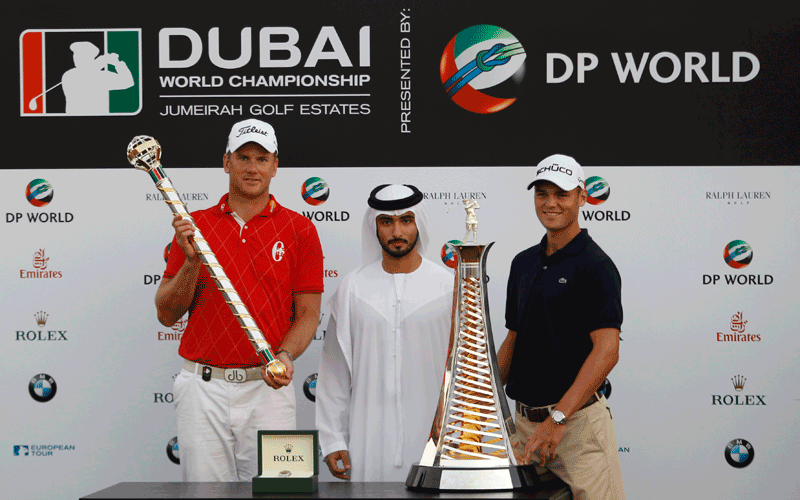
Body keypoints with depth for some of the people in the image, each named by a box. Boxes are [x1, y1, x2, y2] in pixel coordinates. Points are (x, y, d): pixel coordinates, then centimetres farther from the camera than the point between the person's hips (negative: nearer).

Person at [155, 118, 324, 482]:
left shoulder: (299, 230, 5)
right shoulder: (195, 227, 7)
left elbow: (308, 314, 4)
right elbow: (167, 314, 4)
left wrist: (284, 355, -15)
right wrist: (192, 261, -11)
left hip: (268, 387, -1)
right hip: (203, 386, 1)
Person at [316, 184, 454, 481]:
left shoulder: (449, 287, 3)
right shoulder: (353, 289, 6)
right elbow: (334, 372, 8)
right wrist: (332, 440, 4)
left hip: (431, 442, -1)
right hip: (367, 445, 1)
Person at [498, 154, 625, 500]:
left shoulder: (595, 266, -10)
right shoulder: (523, 263, 13)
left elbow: (606, 350, -18)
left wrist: (558, 417, -26)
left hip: (576, 418, -6)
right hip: (524, 419, 6)